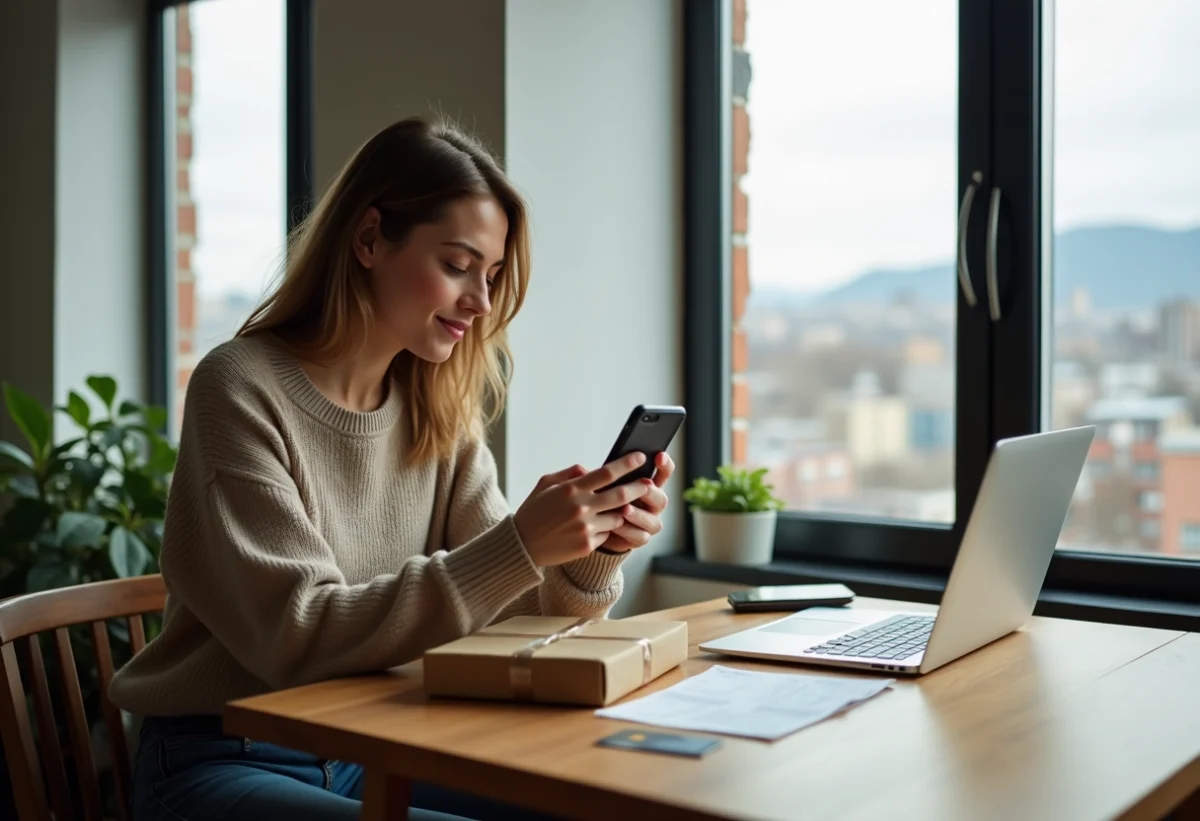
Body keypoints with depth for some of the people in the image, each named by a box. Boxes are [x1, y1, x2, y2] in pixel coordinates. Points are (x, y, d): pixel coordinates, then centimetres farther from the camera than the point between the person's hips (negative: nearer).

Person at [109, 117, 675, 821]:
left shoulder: (439, 411, 4)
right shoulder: (240, 389, -15)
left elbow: (500, 610, 1)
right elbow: (297, 637, -22)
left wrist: (595, 553, -19)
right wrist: (517, 547, -29)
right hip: (224, 763, -6)